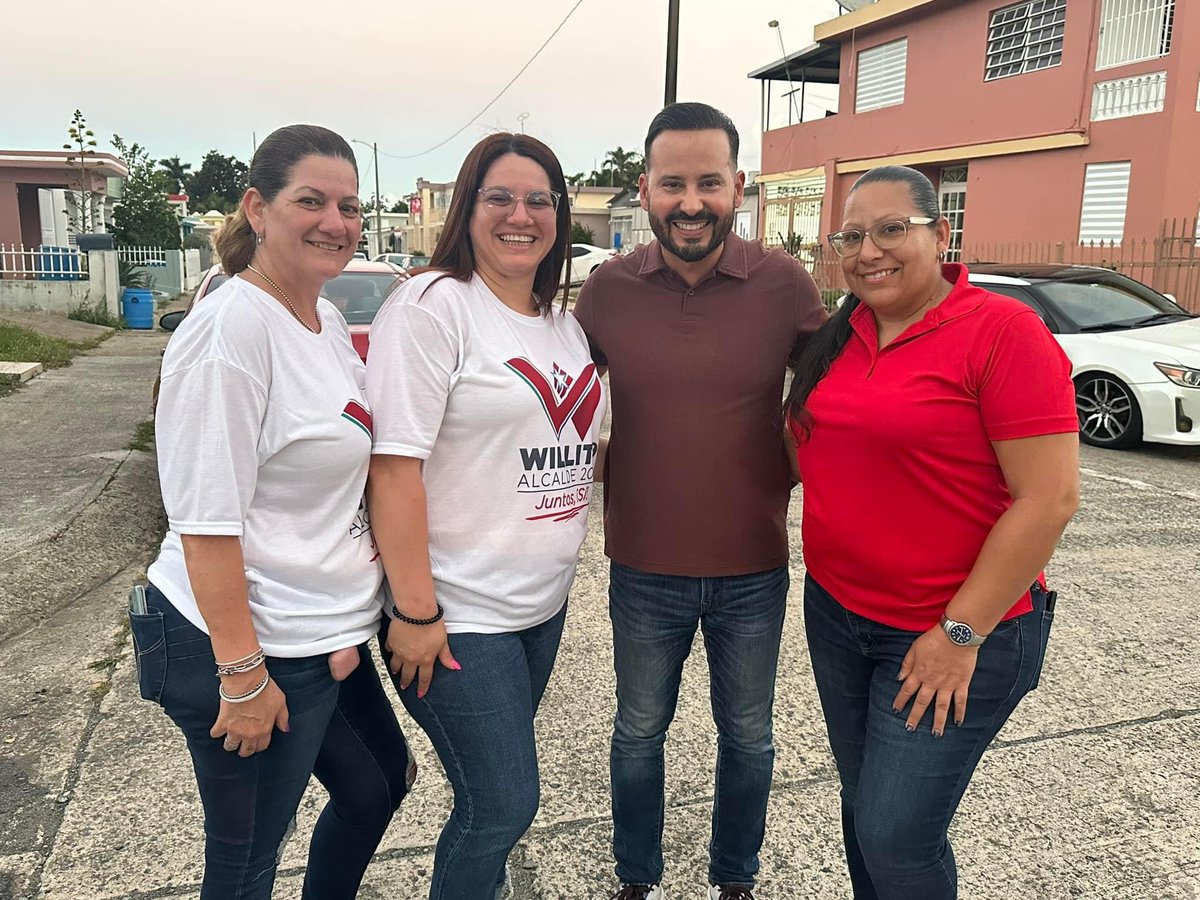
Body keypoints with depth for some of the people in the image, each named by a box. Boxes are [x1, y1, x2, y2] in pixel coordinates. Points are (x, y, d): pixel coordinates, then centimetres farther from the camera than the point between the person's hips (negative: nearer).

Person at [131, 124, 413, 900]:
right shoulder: (231, 329, -20)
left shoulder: (330, 322, 6)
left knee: (382, 784, 24)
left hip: (328, 636, 9)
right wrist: (243, 675, -20)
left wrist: (344, 625, 12)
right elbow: (207, 520, -22)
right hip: (246, 645, -8)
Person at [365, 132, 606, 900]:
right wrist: (415, 612, -19)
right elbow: (394, 465, -19)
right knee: (504, 804, 1)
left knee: (497, 791, 21)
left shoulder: (562, 322, 9)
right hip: (458, 613, -7)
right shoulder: (432, 305, -14)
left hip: (542, 603, 7)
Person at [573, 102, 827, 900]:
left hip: (754, 569, 0)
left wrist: (791, 467, -6)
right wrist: (600, 471, -3)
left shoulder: (784, 283, -10)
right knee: (639, 731, 18)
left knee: (747, 735, 18)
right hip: (645, 569, 1)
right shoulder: (609, 288, -7)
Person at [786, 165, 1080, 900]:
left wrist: (961, 632, -18)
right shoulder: (841, 334, 5)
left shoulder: (1004, 332, -14)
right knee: (862, 807, 18)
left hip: (956, 633, -6)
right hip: (835, 615, 6)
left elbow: (1050, 497, -18)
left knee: (896, 836, 0)